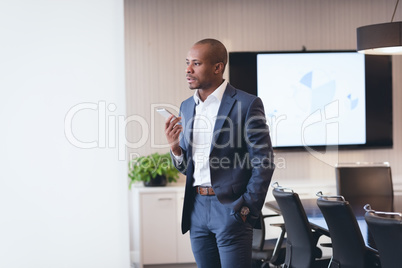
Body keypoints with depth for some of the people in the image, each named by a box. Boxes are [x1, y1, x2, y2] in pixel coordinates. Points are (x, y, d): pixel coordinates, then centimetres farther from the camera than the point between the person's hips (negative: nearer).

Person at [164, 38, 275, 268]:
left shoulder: (247, 105, -8)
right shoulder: (187, 107, 12)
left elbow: (263, 163, -7)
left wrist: (247, 209, -9)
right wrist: (175, 147, -4)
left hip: (230, 209, -6)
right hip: (197, 209, 6)